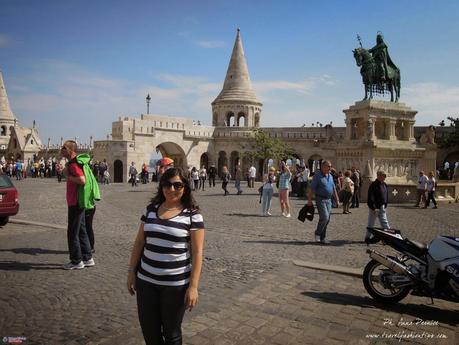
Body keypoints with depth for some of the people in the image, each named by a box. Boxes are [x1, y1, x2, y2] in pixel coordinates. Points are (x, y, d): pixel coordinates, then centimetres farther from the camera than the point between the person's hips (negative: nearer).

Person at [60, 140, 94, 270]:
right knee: (81, 231, 15)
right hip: (77, 202, 10)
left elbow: (82, 180, -31)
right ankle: (87, 258, 23)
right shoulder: (72, 163, 15)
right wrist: (66, 173, 9)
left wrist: (68, 176, -18)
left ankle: (76, 261, 9)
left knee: (72, 233, -1)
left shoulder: (73, 164, -17)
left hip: (75, 203, -10)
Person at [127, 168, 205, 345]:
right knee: (148, 331, 14)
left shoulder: (192, 215, -10)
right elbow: (139, 243, 10)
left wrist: (193, 286, -14)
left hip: (176, 285, -4)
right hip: (146, 281, 4)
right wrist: (131, 271, 8)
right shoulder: (150, 209, 4)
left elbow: (197, 252, -10)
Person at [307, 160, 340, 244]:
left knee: (327, 219, 6)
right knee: (324, 217, -15)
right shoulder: (317, 175, -8)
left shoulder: (330, 176, 13)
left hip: (328, 200, 7)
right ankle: (317, 233, 6)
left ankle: (322, 238, 15)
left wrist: (337, 200, 15)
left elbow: (334, 189, 18)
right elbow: (312, 189, -11)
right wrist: (309, 200, -15)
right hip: (320, 199, -7)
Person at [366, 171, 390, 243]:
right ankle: (367, 237, 17)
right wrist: (373, 208, -23)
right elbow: (370, 198, -21)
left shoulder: (384, 185, 8)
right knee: (371, 223, 5)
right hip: (374, 207, -8)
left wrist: (385, 205, 14)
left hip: (382, 207, 8)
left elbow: (386, 195, 19)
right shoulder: (374, 185, -18)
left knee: (385, 223, 11)